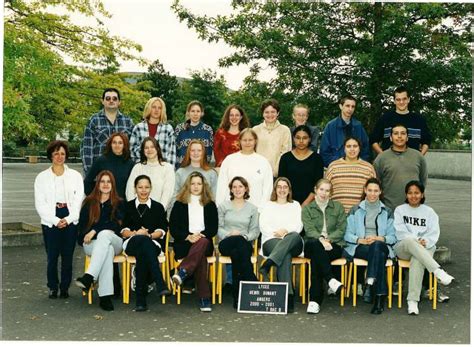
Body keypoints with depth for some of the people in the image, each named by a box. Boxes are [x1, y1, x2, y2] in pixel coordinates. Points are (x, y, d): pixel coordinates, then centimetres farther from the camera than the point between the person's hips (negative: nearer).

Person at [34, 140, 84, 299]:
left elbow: (79, 200, 4)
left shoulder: (75, 175, 9)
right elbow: (40, 204, 1)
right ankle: (53, 287, 12)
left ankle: (65, 287, 13)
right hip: (50, 222, 0)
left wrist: (68, 219, -9)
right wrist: (55, 220, -10)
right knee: (52, 256, -5)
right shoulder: (42, 177, 8)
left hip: (71, 220, 1)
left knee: (68, 256, 0)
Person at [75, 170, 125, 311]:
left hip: (114, 241, 0)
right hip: (91, 243, 0)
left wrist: (95, 230, -13)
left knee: (105, 234, -37)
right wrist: (85, 237, -5)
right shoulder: (89, 202, 15)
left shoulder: (119, 204, 11)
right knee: (108, 250, -37)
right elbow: (82, 225, 13)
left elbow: (116, 225, -4)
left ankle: (89, 277, -48)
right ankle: (105, 296, -46)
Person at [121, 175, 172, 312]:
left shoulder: (158, 207, 21)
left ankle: (141, 299, -45)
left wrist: (148, 235, -10)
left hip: (152, 243, 0)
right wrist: (135, 233, -9)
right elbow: (123, 230, 12)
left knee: (142, 253, -39)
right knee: (142, 241, -39)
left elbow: (162, 230, 10)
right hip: (131, 243, 0)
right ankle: (160, 284, -54)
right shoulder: (128, 206, 22)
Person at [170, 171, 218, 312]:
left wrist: (201, 235, -13)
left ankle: (183, 272, -52)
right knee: (201, 257, -36)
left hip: (205, 243, 1)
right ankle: (204, 298, -44)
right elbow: (173, 228, 4)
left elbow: (213, 229, 8)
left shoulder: (210, 205, 16)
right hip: (183, 244, -1)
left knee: (203, 242, -39)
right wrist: (188, 237, -14)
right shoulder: (179, 204, 12)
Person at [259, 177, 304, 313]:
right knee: (286, 255, -38)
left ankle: (268, 264, -52)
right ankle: (288, 295, -47)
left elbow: (298, 226, 10)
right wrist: (276, 233, -9)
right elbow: (263, 226, 10)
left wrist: (286, 231, -10)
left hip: (293, 244, 1)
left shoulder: (295, 205, 26)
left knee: (294, 236, -39)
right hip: (271, 241, -1)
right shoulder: (268, 205, 25)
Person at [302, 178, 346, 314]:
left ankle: (315, 299, -38)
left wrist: (328, 239, -12)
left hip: (333, 245, 0)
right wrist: (321, 239, -22)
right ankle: (331, 279, -44)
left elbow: (341, 229, 6)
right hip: (312, 245, 0)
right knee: (316, 245, -39)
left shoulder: (338, 207, 17)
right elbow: (309, 230, -2)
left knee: (316, 259, -34)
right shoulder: (307, 208, 14)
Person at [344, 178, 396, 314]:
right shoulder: (355, 210, 16)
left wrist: (380, 239, -10)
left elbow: (393, 237, 11)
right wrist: (361, 240, -12)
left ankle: (370, 283, -48)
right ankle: (380, 296, -42)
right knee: (379, 255, -36)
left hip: (381, 246, 1)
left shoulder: (386, 212, 19)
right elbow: (347, 235, 8)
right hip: (359, 248, 0)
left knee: (377, 246, -39)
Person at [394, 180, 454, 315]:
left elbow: (434, 233, 6)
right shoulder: (400, 210, 16)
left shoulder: (429, 212, 18)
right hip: (403, 248, 0)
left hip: (425, 248, 0)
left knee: (417, 260, -38)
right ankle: (438, 271, -47)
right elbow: (400, 231, 1)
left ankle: (413, 301, -45)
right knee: (409, 241, -39)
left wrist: (425, 241, -16)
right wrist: (415, 241, -15)